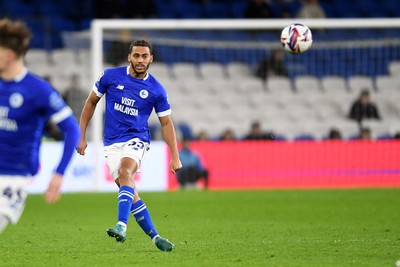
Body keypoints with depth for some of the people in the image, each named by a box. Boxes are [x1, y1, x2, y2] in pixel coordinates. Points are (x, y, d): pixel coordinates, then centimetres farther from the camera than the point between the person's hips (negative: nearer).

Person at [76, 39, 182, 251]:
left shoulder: (156, 90, -2)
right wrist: (82, 135, 7)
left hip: (136, 140, -2)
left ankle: (121, 226, -44)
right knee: (131, 194, -4)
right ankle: (155, 237, 7)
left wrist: (175, 156, 0)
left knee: (125, 172, -32)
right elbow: (91, 102, 10)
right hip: (112, 144, 2)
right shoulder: (110, 76, -2)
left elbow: (166, 123, 6)